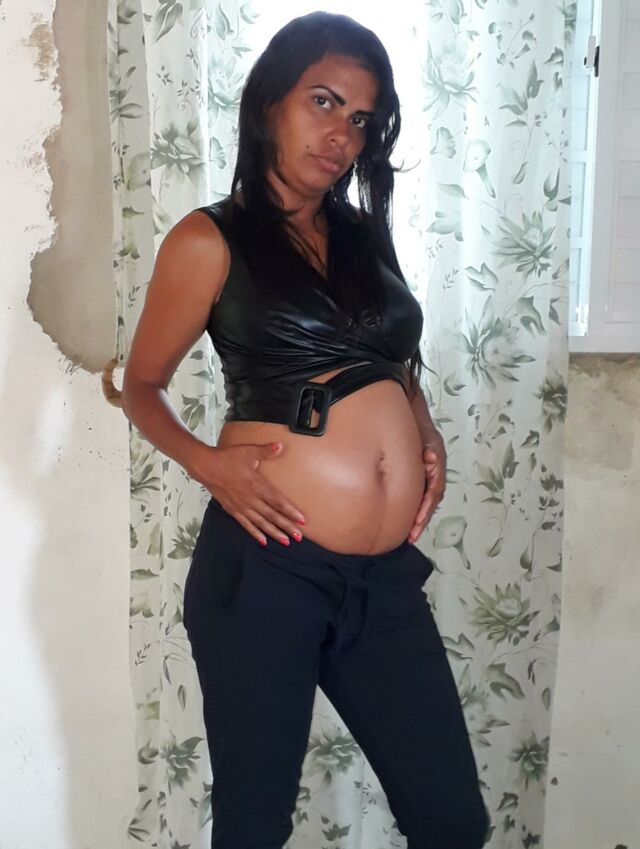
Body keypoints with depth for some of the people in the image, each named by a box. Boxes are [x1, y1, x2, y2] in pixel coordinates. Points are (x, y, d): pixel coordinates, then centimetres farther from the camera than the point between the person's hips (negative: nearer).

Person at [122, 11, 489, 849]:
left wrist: (426, 431, 6)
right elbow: (142, 385, 3)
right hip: (268, 570, -4)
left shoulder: (363, 235, 13)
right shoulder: (210, 239, -2)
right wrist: (207, 462, -15)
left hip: (386, 576, 5)